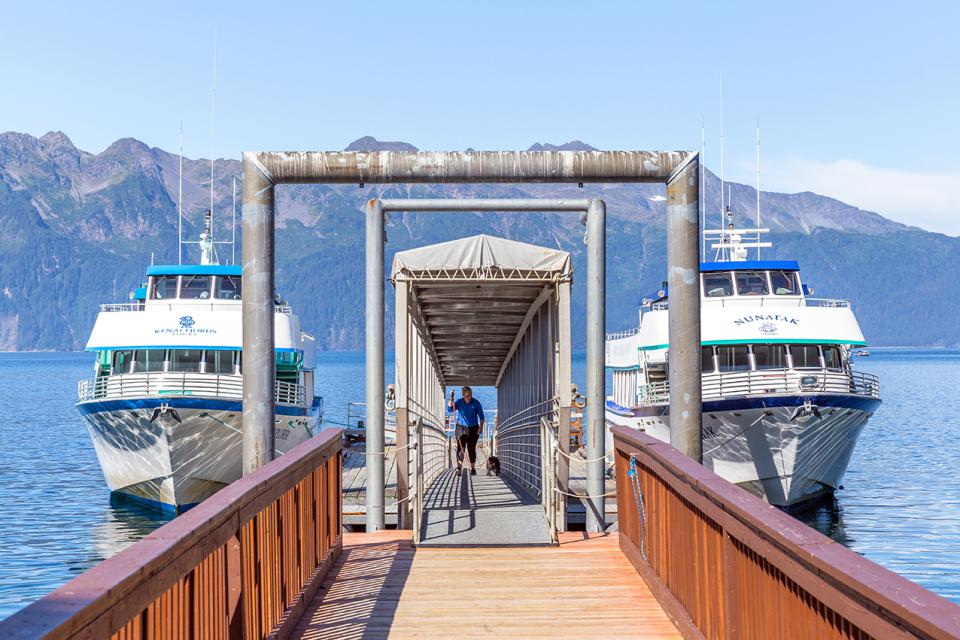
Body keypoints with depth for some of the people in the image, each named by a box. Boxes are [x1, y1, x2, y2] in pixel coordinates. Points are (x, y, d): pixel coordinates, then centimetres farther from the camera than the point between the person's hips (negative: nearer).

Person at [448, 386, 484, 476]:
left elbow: (481, 416, 1)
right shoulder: (459, 402, 1)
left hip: (473, 428, 0)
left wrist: (481, 427, -9)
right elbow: (450, 409, -11)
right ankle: (459, 467, -24)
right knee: (461, 447, -14)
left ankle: (473, 468, 13)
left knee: (471, 448, 4)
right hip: (461, 427, 0)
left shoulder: (476, 403, -1)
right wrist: (451, 399, -23)